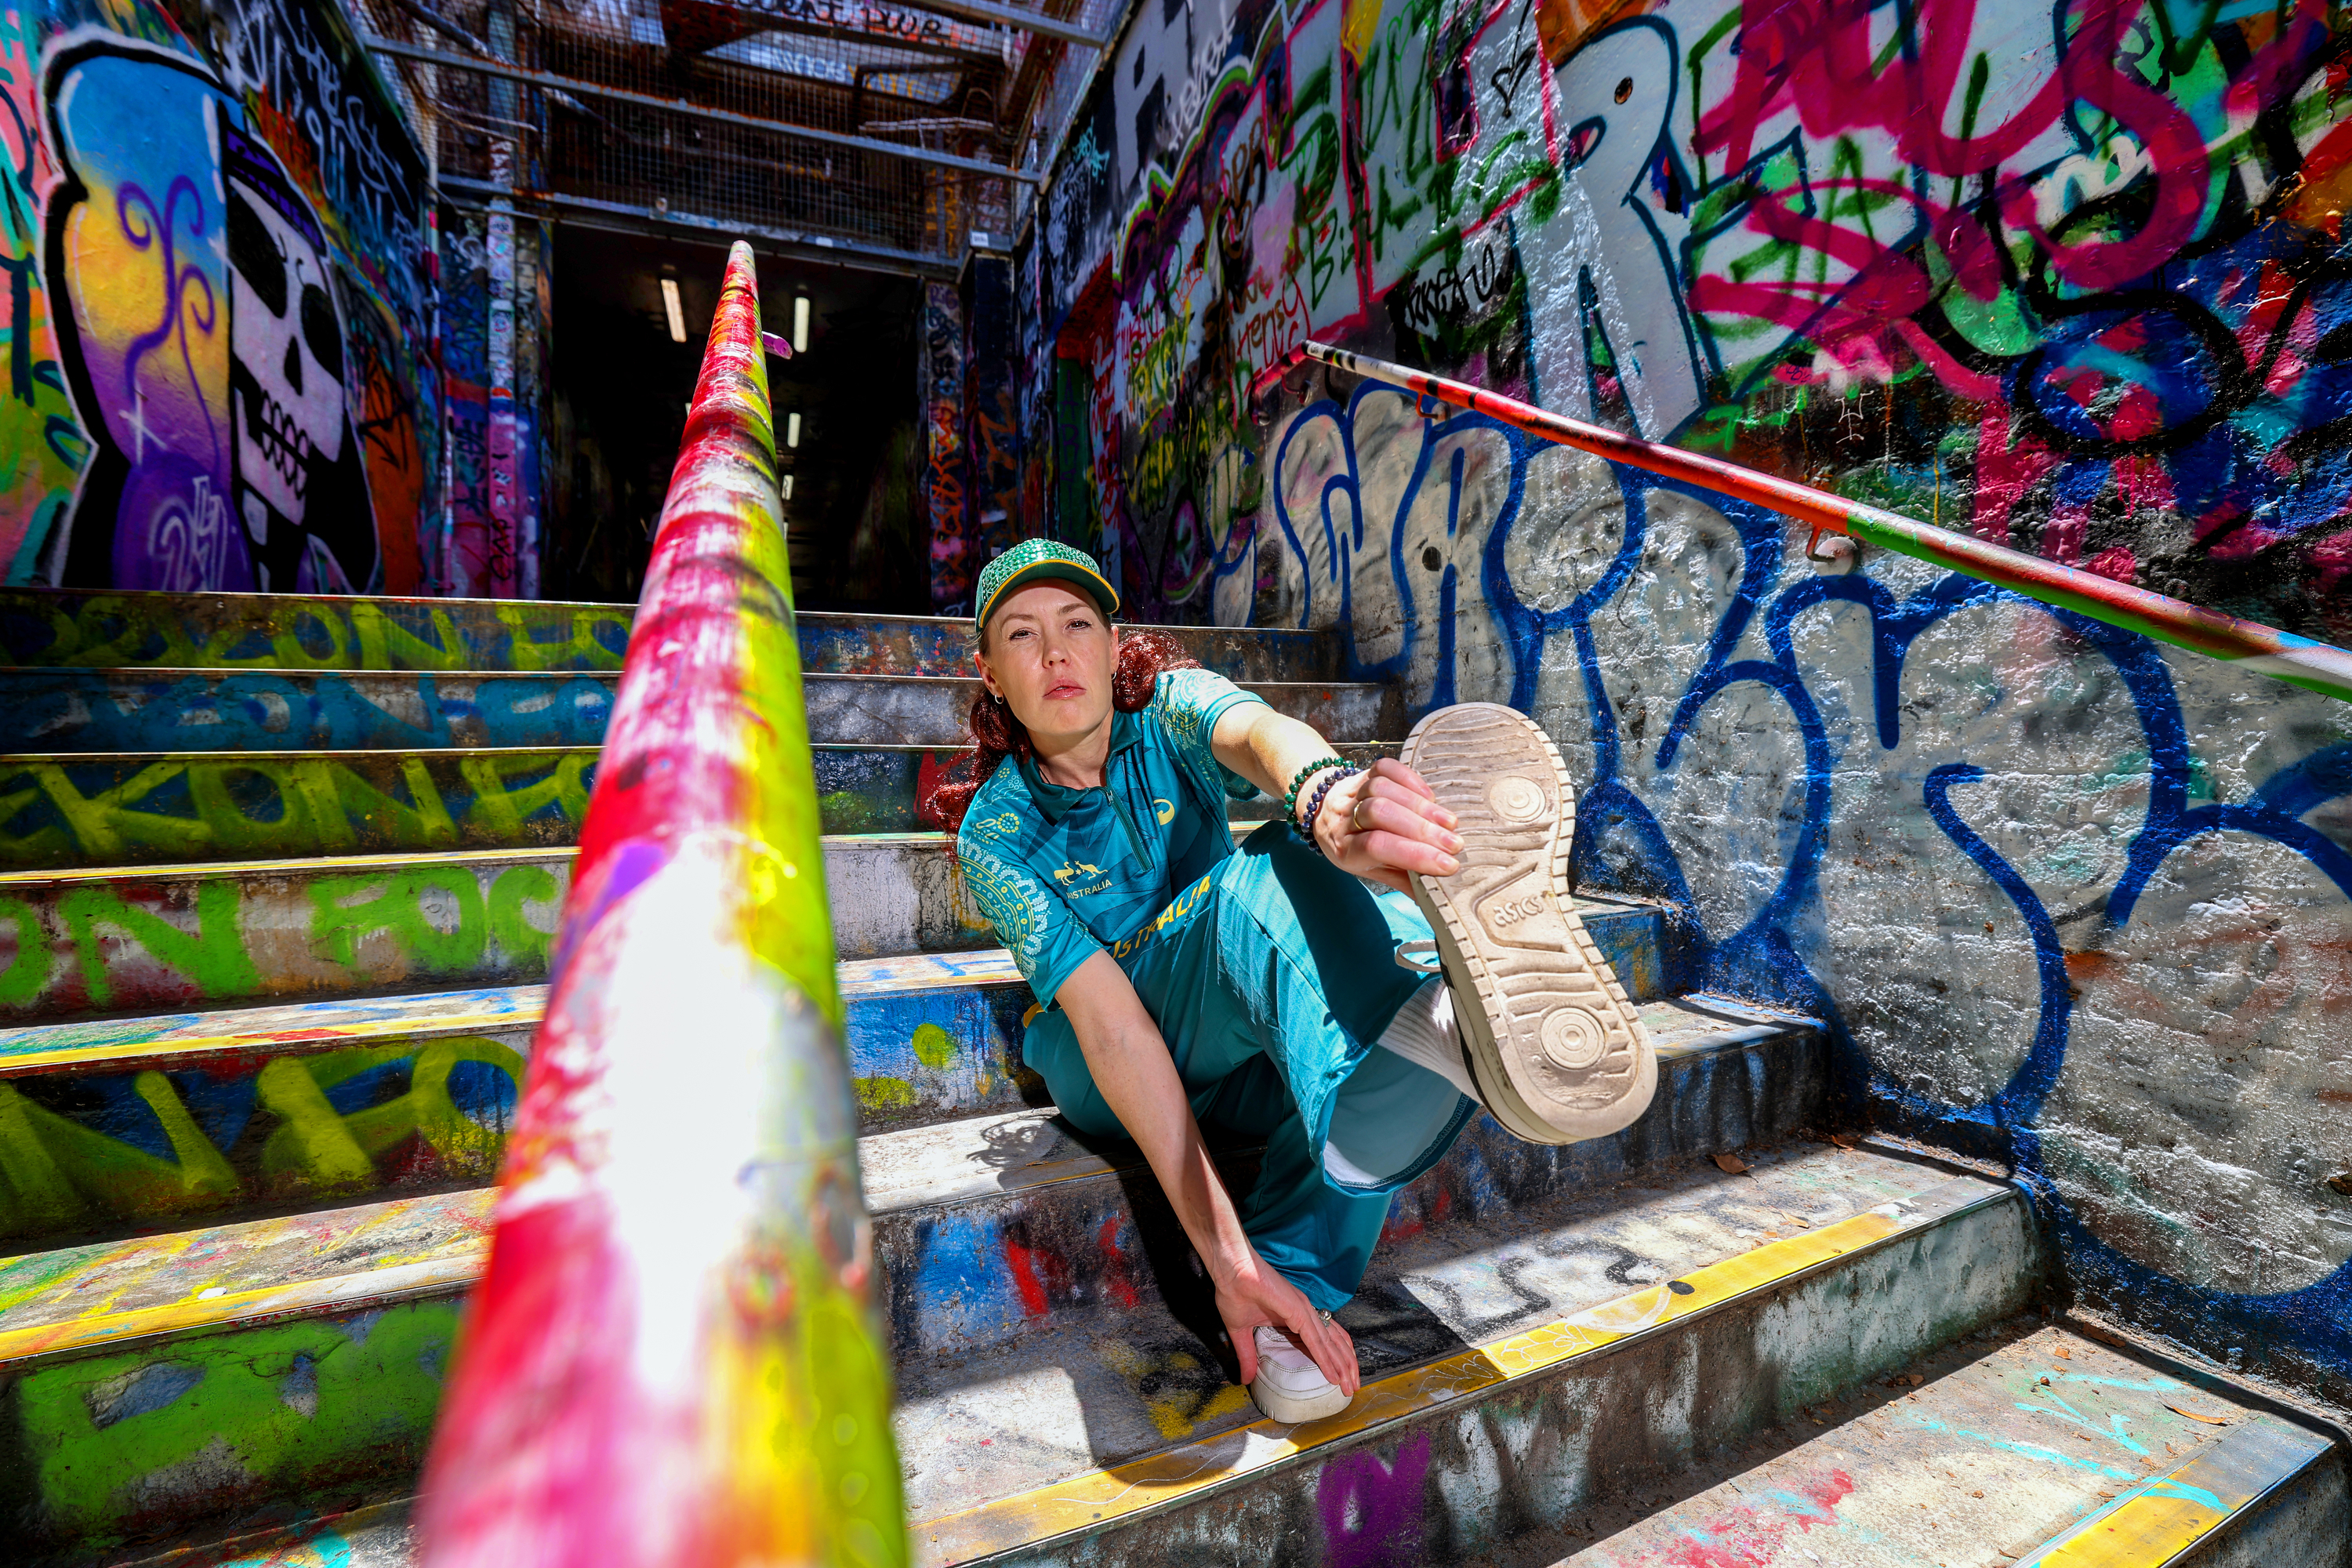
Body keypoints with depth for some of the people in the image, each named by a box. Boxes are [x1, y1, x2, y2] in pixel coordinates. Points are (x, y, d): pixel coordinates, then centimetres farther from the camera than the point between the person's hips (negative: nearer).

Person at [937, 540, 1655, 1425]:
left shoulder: (1166, 711, -10)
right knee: (1260, 880, -35)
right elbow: (1108, 1021, -27)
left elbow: (1256, 732, -36)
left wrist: (1329, 800, -62)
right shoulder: (995, 835, -15)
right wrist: (1224, 1252, -36)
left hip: (1240, 1055, 3)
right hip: (1107, 1079, -3)